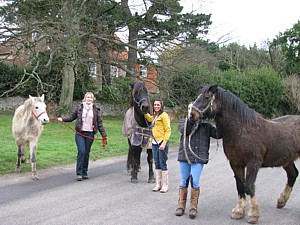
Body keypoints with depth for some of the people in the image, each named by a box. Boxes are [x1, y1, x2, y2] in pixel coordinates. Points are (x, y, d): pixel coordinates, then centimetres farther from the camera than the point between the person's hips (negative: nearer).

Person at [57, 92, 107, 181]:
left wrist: (104, 135, 7)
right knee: (81, 152, -13)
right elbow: (72, 117, 11)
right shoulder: (79, 108, 4)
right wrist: (63, 119, -4)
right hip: (80, 133, -2)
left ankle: (84, 173, 17)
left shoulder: (96, 110, 8)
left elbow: (100, 124, 9)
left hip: (90, 134, 2)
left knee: (87, 154, 6)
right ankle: (79, 173, -8)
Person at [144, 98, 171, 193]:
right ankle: (158, 184, 16)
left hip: (162, 142, -8)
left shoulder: (164, 115, -8)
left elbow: (168, 130, -13)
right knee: (157, 164, 10)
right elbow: (149, 118, 39)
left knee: (163, 164, -5)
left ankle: (165, 185, 3)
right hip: (154, 143, 8)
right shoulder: (155, 116, 15)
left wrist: (164, 143, -19)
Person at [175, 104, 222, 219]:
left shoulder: (206, 125, 7)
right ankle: (181, 206, 20)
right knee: (184, 181, 9)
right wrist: (190, 118, -23)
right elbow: (184, 130, -14)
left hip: (198, 157, -1)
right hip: (184, 156, 1)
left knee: (195, 181, -5)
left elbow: (218, 134, -2)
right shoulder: (184, 121, 8)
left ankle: (193, 207, 8)